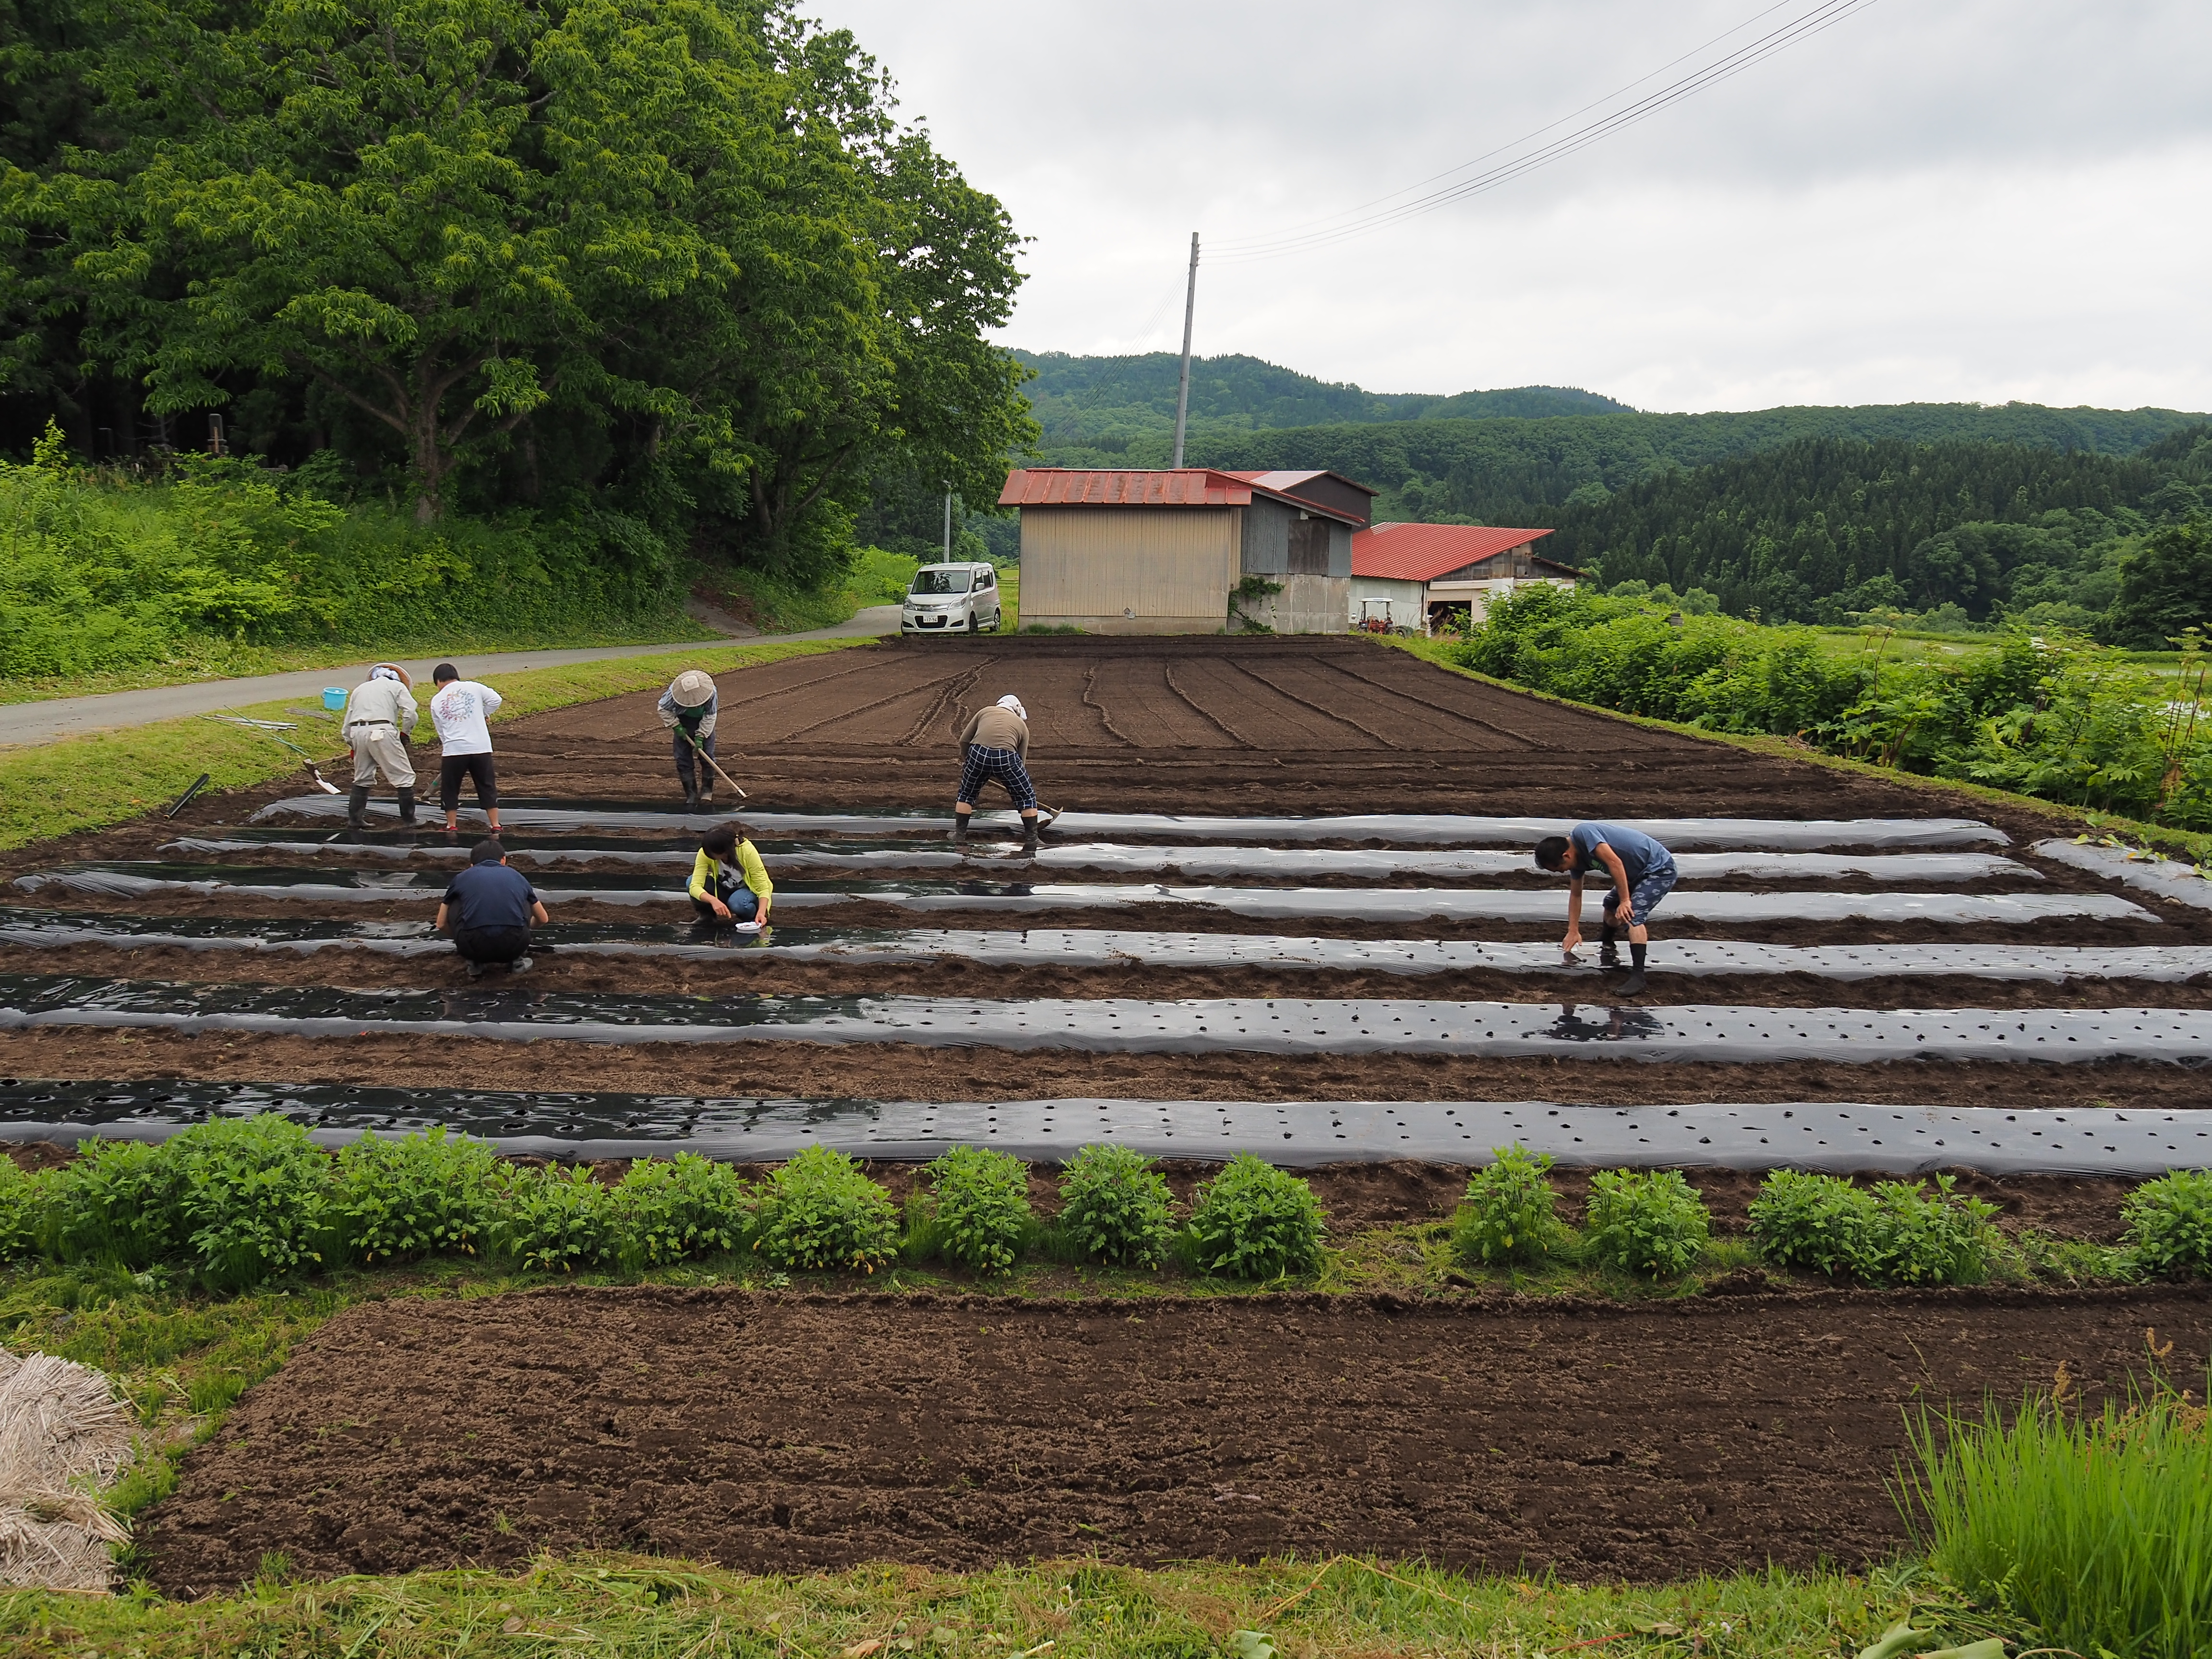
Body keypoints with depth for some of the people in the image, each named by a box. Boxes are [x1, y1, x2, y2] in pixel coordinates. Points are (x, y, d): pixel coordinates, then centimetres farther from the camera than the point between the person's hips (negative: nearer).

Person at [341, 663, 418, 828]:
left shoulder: (360, 689, 28)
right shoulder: (397, 686, 15)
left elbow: (347, 723, 25)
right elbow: (410, 713, -1)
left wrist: (351, 745, 33)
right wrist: (404, 733, 13)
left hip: (357, 732, 5)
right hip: (382, 731, -5)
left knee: (362, 778, 20)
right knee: (404, 777, 2)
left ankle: (355, 818, 20)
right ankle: (409, 819, 3)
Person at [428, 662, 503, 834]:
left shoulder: (436, 701, 9)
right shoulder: (473, 687, 3)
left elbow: (441, 731, 14)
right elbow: (496, 700, -3)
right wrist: (483, 714, 14)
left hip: (454, 750, 0)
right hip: (481, 747, 0)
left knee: (450, 789, 16)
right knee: (488, 787, 9)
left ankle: (452, 826, 19)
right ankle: (496, 826, 8)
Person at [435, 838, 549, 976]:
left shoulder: (463, 877, 26)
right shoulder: (516, 876, 28)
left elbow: (441, 925, 39)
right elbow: (542, 918, 45)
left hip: (474, 946, -1)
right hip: (514, 945, 1)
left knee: (451, 904, 29)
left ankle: (475, 962, 19)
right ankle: (517, 959, 23)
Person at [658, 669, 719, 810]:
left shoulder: (711, 693, -28)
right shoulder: (674, 693, -29)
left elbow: (710, 716, -17)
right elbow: (663, 708, -12)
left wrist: (701, 736, -21)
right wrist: (676, 726, -16)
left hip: (704, 724, 0)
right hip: (683, 725, 0)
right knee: (683, 761, -5)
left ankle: (707, 792, 7)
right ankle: (691, 796, 1)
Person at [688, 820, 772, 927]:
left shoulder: (747, 851, -32)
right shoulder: (705, 853, -26)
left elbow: (763, 887, -28)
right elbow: (695, 886, -33)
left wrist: (761, 913, -46)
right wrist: (713, 900, -53)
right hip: (723, 891, 2)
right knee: (692, 881, -27)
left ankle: (755, 917, -3)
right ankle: (707, 916, 1)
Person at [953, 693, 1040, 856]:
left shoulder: (985, 711, 25)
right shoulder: (1022, 725, 25)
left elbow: (964, 741, 19)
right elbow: (1021, 761, 25)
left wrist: (966, 761, 37)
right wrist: (1013, 787, 38)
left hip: (978, 753, 1)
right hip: (1006, 757, -1)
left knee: (966, 794, 25)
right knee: (1027, 797, 18)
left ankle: (960, 836, 28)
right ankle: (1031, 842, 19)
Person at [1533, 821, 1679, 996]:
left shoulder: (1582, 833, -25)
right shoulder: (1576, 857, 3)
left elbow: (1615, 862, -32)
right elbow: (1575, 894, 14)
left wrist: (1625, 900, -27)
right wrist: (1573, 931, 15)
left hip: (1659, 868, -10)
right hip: (1639, 873, 10)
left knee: (1632, 915, -23)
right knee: (1611, 905, 26)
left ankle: (1638, 975, -25)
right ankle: (1606, 947, 51)